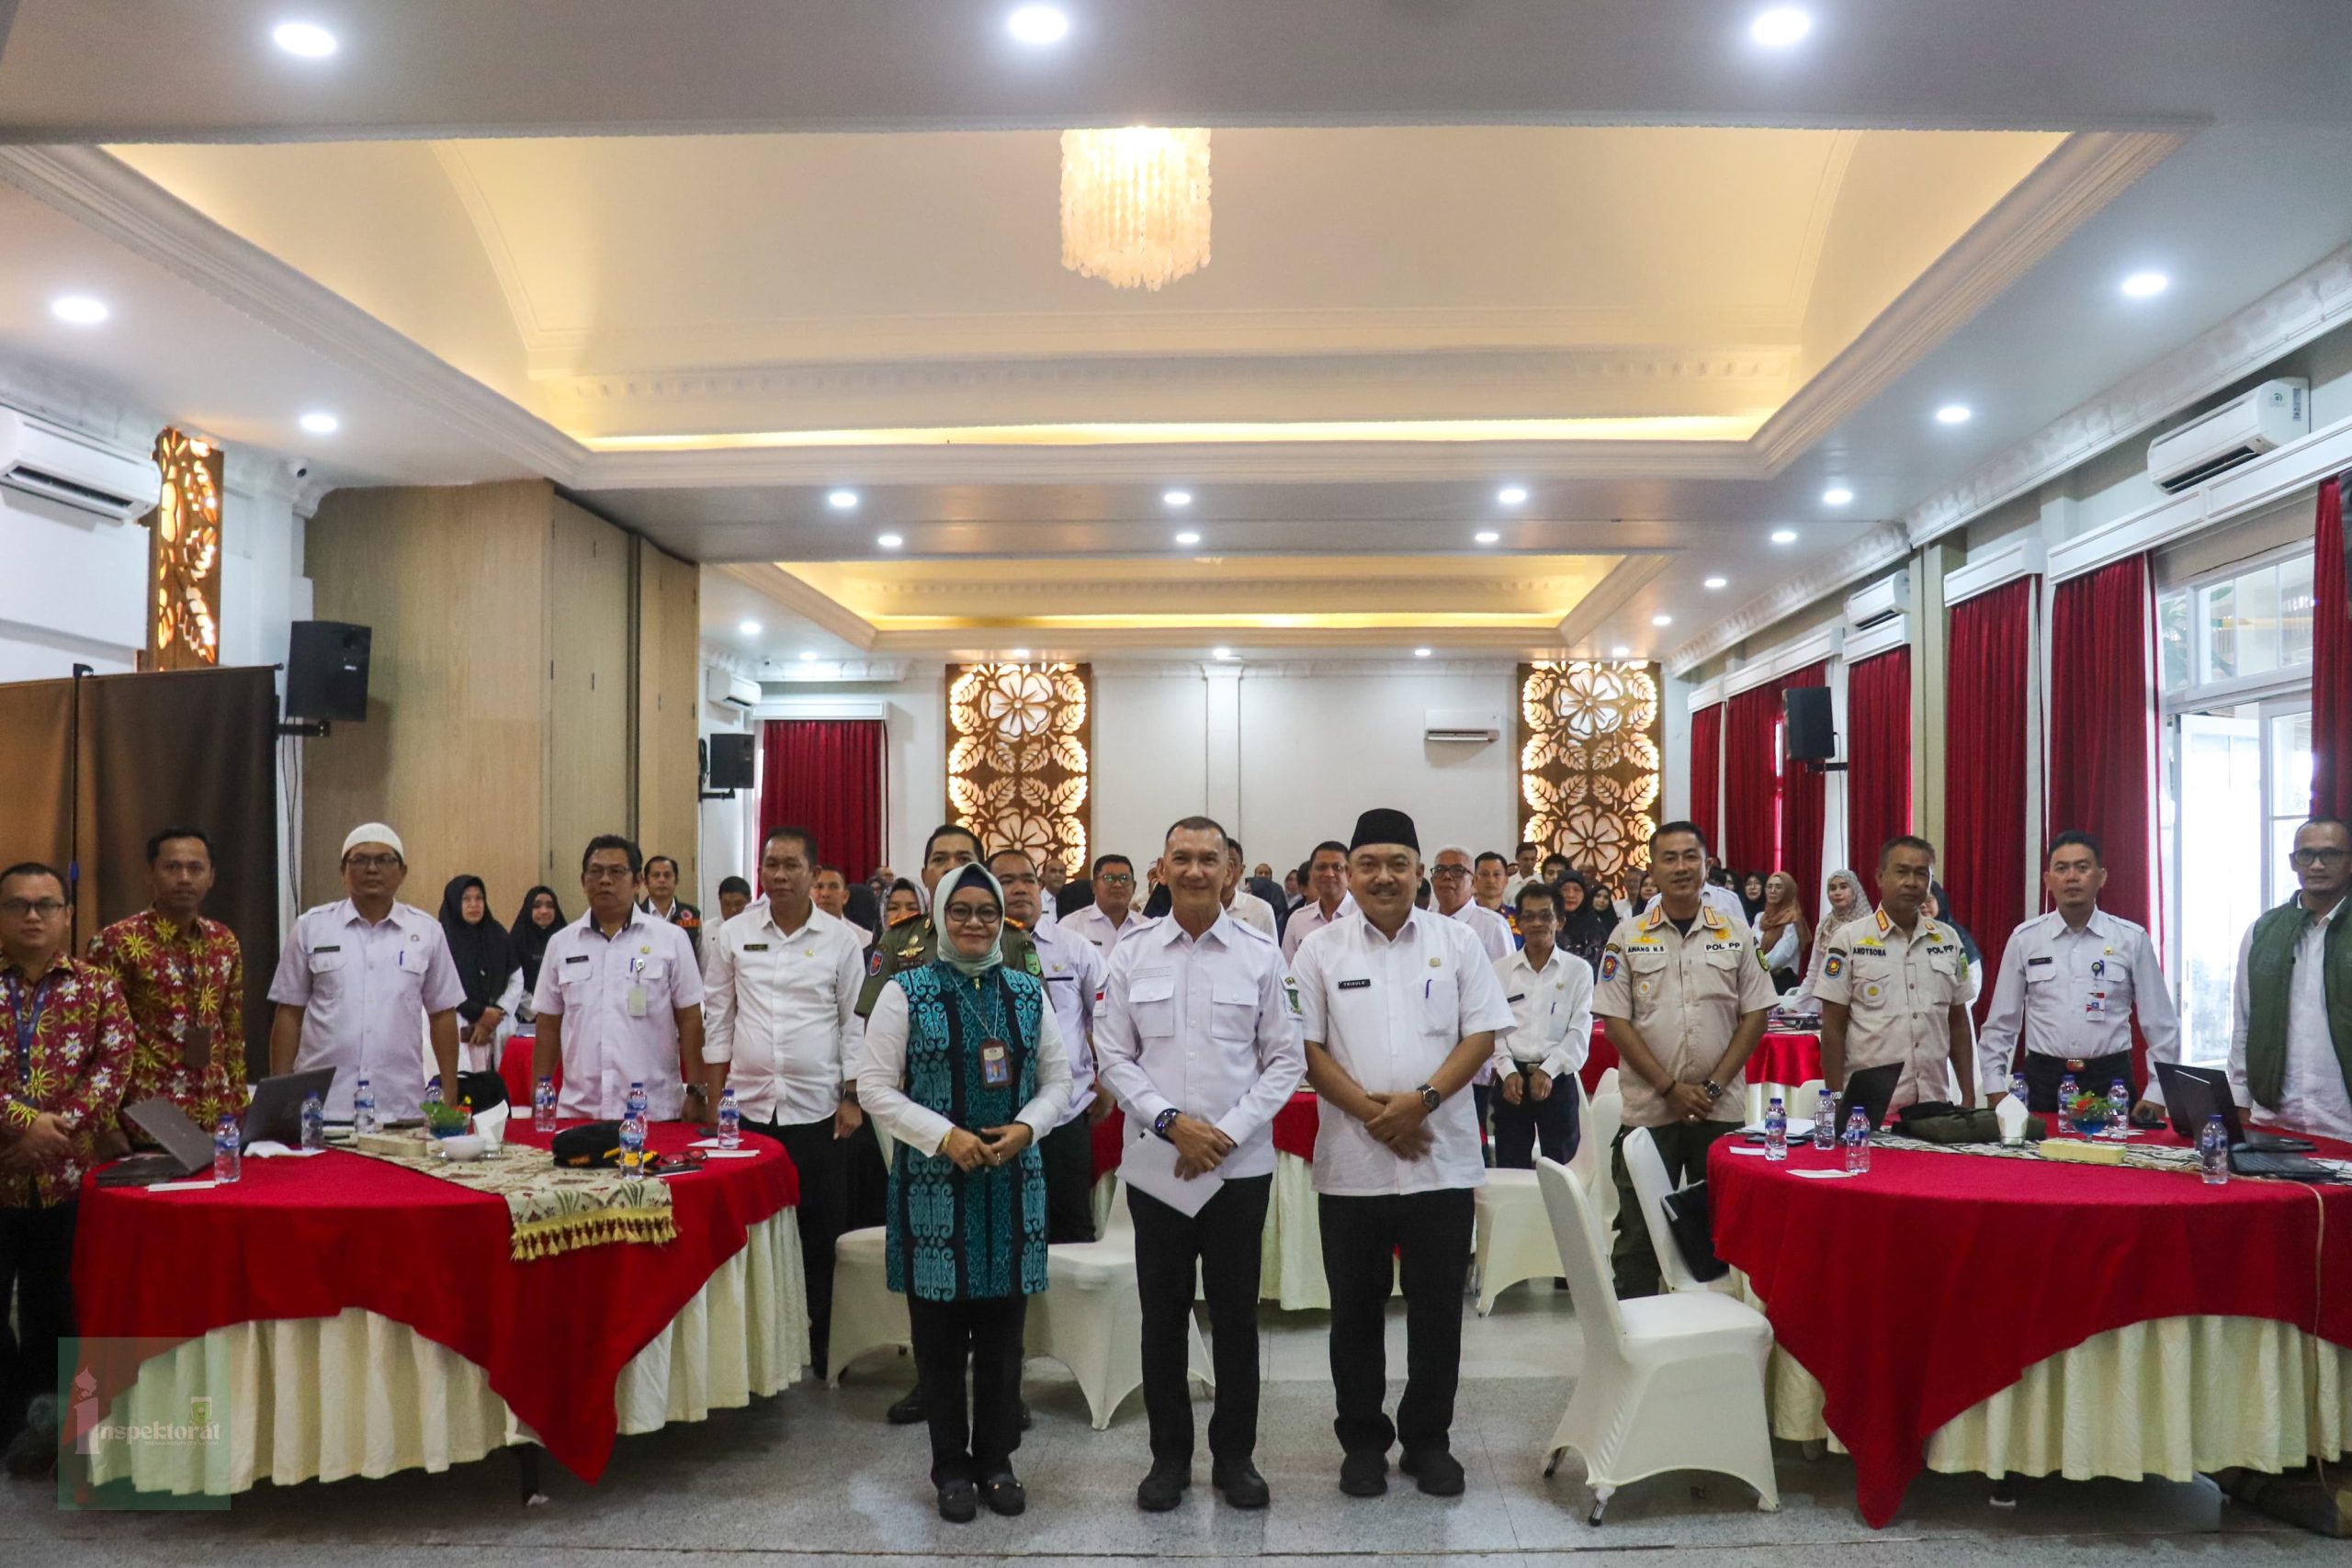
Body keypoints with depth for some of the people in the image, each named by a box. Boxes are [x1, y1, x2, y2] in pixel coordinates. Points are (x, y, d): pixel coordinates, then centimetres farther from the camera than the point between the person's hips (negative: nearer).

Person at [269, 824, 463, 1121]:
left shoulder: (426, 931, 6)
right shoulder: (311, 927, 4)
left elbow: (442, 1015, 9)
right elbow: (289, 1014, 6)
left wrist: (449, 1095, 5)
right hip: (321, 1106, -1)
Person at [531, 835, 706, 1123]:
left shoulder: (671, 939, 0)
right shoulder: (561, 944, 8)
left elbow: (690, 1021, 0)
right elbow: (549, 1028, 12)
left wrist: (696, 1091, -4)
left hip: (654, 1112, -2)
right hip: (577, 1111, 2)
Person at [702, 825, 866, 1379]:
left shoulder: (843, 939, 0)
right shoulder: (733, 935, 4)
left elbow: (855, 1023, 3)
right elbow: (718, 1020, 9)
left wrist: (852, 1098, -1)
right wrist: (714, 1098, 5)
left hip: (818, 1108, -1)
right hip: (749, 1105, 1)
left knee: (820, 1236, 5)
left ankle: (823, 1351, 16)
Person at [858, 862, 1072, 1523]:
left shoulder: (1028, 992, 6)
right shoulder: (906, 992, -3)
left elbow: (1057, 1081, 10)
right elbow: (875, 1087, -5)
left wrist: (1025, 1128, -9)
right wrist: (945, 1135, -15)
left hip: (1012, 1180, 3)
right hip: (934, 1182, -3)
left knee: (1003, 1332, 9)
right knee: (940, 1334, 6)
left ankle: (996, 1461, 25)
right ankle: (952, 1468, 22)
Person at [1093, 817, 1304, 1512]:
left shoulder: (1262, 954, -2)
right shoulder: (1131, 955, 1)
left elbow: (1286, 1060, -1)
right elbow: (1114, 1057, 1)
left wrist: (1227, 1132, -10)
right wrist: (1171, 1122, -12)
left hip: (1241, 1163, -1)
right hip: (1155, 1162, 1)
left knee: (1236, 1313, 9)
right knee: (1163, 1315, 10)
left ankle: (1235, 1454, 24)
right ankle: (1169, 1454, 24)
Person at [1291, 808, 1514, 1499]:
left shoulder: (1457, 942, 3)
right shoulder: (1320, 950, 2)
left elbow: (1482, 1034, -1)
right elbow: (1306, 1048, -2)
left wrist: (1423, 1099, -14)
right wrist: (1372, 1112, -13)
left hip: (1443, 1160, 0)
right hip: (1351, 1163, 0)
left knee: (1437, 1309, 8)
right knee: (1356, 1310, 9)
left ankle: (1428, 1440, 24)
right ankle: (1363, 1440, 24)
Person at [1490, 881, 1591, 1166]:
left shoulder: (1578, 970, 4)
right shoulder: (1499, 970, 7)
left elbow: (1580, 1031, -3)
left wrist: (1548, 1070, -13)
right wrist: (1507, 1071, -10)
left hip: (1558, 1080, -1)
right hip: (1511, 1078, 1)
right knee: (1510, 1167, 4)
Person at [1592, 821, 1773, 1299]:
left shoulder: (1737, 935, 6)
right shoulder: (1627, 936, 1)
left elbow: (1755, 1015, 4)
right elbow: (1616, 1021, -3)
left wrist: (1715, 1086, -7)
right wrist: (1670, 1088, -10)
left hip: (1721, 1110, 1)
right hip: (1649, 1110, -1)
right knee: (1639, 1232, 4)